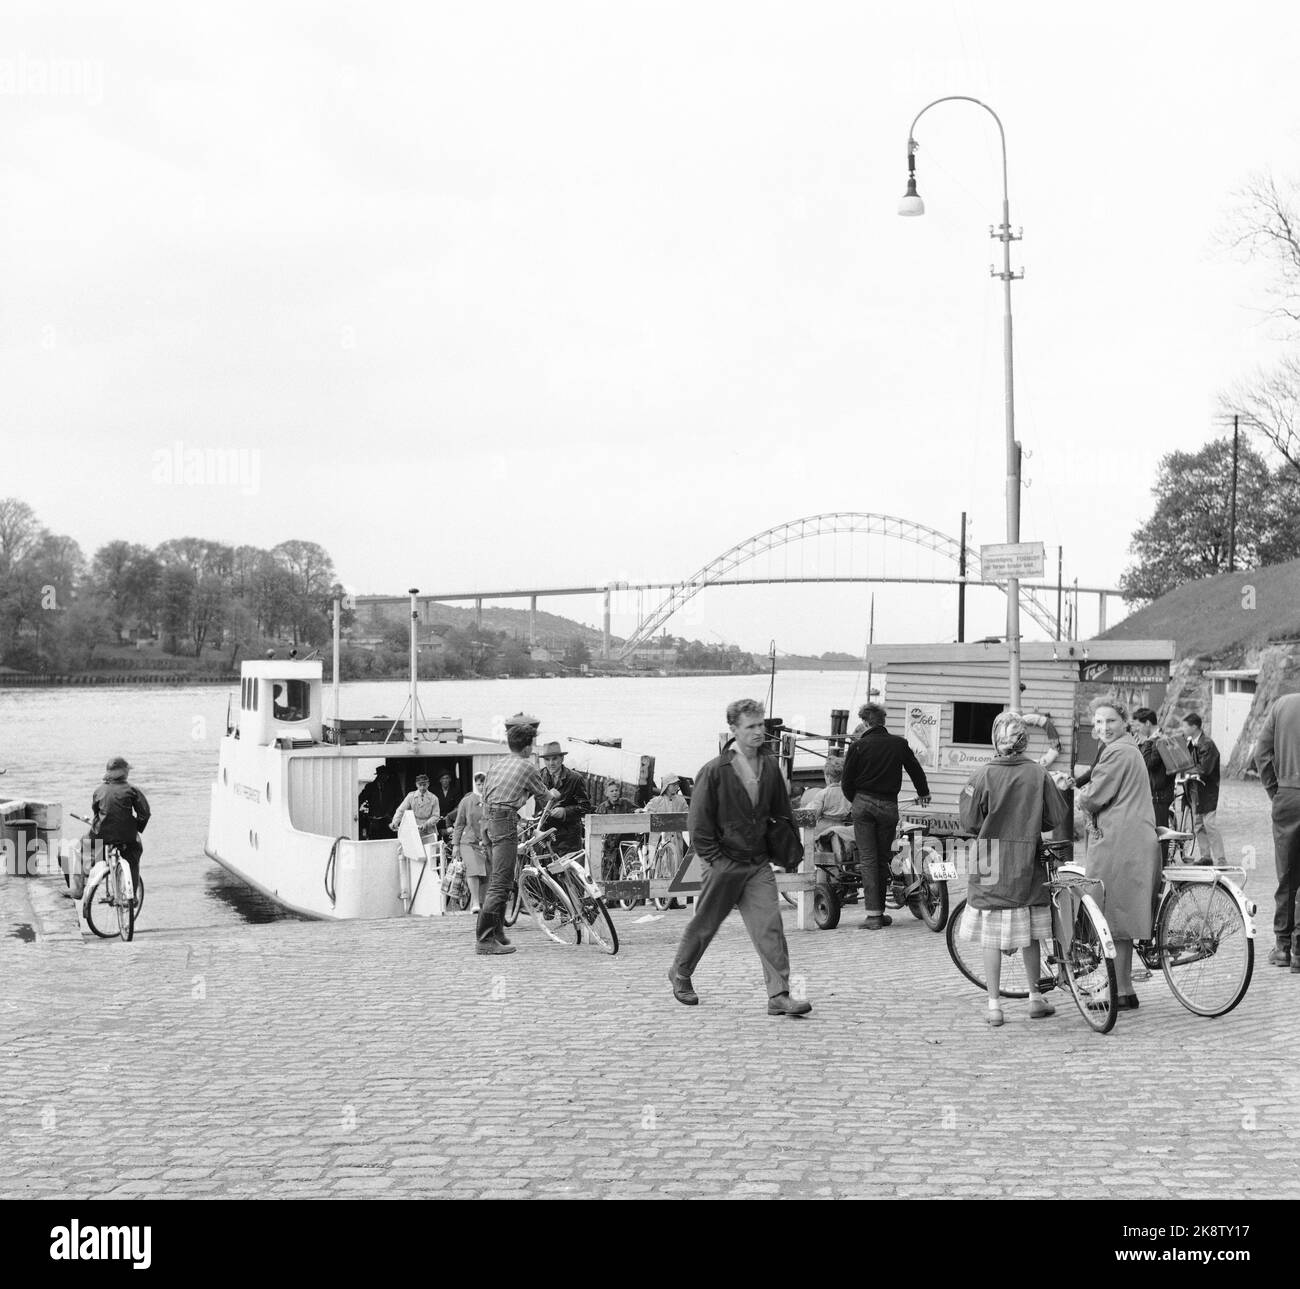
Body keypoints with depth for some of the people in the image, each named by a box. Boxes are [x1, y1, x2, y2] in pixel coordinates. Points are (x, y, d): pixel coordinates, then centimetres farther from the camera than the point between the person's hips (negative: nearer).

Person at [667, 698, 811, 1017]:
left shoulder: (769, 767, 2)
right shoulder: (715, 771, -13)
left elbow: (781, 812, 15)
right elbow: (699, 820, -9)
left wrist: (785, 846, 9)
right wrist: (711, 857, -10)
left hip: (758, 863, 4)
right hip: (724, 862, -4)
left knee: (770, 926, -8)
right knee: (705, 923, 12)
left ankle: (779, 996, -8)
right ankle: (680, 974, 36)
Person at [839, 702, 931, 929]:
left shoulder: (859, 746, -3)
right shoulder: (899, 744, 3)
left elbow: (846, 782, -1)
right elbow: (916, 770, 15)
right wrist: (923, 793, 34)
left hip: (863, 802, -2)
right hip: (888, 806, 2)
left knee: (867, 859, 0)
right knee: (883, 859, 12)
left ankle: (873, 913, -8)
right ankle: (880, 912, 16)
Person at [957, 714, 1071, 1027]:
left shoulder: (983, 775, -10)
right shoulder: (1039, 774, -5)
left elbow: (968, 822, -7)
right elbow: (1058, 817, -1)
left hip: (990, 864, -2)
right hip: (1027, 866, 2)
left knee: (991, 937, 4)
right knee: (1029, 935, 14)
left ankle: (994, 1004, 6)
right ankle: (1035, 998, 23)